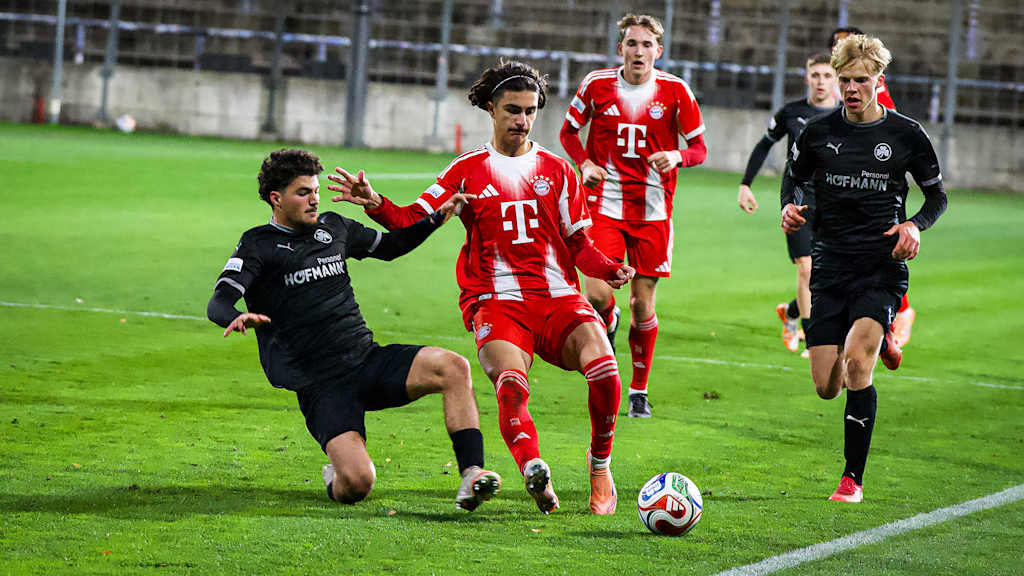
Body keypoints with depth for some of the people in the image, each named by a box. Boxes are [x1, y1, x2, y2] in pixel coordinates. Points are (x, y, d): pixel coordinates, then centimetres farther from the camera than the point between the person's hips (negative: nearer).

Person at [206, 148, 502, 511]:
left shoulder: (333, 227, 16)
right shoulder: (259, 245, -1)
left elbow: (388, 246, 34)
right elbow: (218, 304, -14)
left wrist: (436, 219, 19)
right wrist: (237, 318, -39)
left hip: (368, 359, 5)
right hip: (319, 384, -5)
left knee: (453, 367, -22)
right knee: (357, 485, -24)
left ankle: (471, 475, -24)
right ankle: (334, 480, 15)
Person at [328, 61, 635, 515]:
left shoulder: (557, 171, 18)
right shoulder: (468, 170, 13)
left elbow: (578, 244, 17)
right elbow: (413, 220, 9)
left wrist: (609, 271, -2)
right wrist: (375, 204, -10)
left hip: (559, 298, 2)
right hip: (497, 302, -2)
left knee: (603, 366, -25)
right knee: (511, 383, -32)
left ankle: (600, 465, -2)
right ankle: (534, 471, -52)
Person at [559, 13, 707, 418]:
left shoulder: (675, 92, -3)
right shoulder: (597, 85, -1)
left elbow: (700, 148, 4)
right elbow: (568, 131, 13)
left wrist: (677, 157, -18)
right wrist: (584, 164, -6)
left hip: (652, 210, 0)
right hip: (605, 205, 0)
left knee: (643, 304, 2)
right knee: (597, 295, -15)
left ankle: (639, 390, 19)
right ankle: (608, 323, 24)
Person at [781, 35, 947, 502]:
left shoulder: (905, 134, -1)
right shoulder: (818, 132, 4)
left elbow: (937, 195, 10)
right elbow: (795, 180, 19)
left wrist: (915, 225, -11)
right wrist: (790, 208, -4)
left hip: (882, 267, -3)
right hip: (831, 266, 3)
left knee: (856, 359, -24)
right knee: (826, 388, -1)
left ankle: (853, 477, -13)